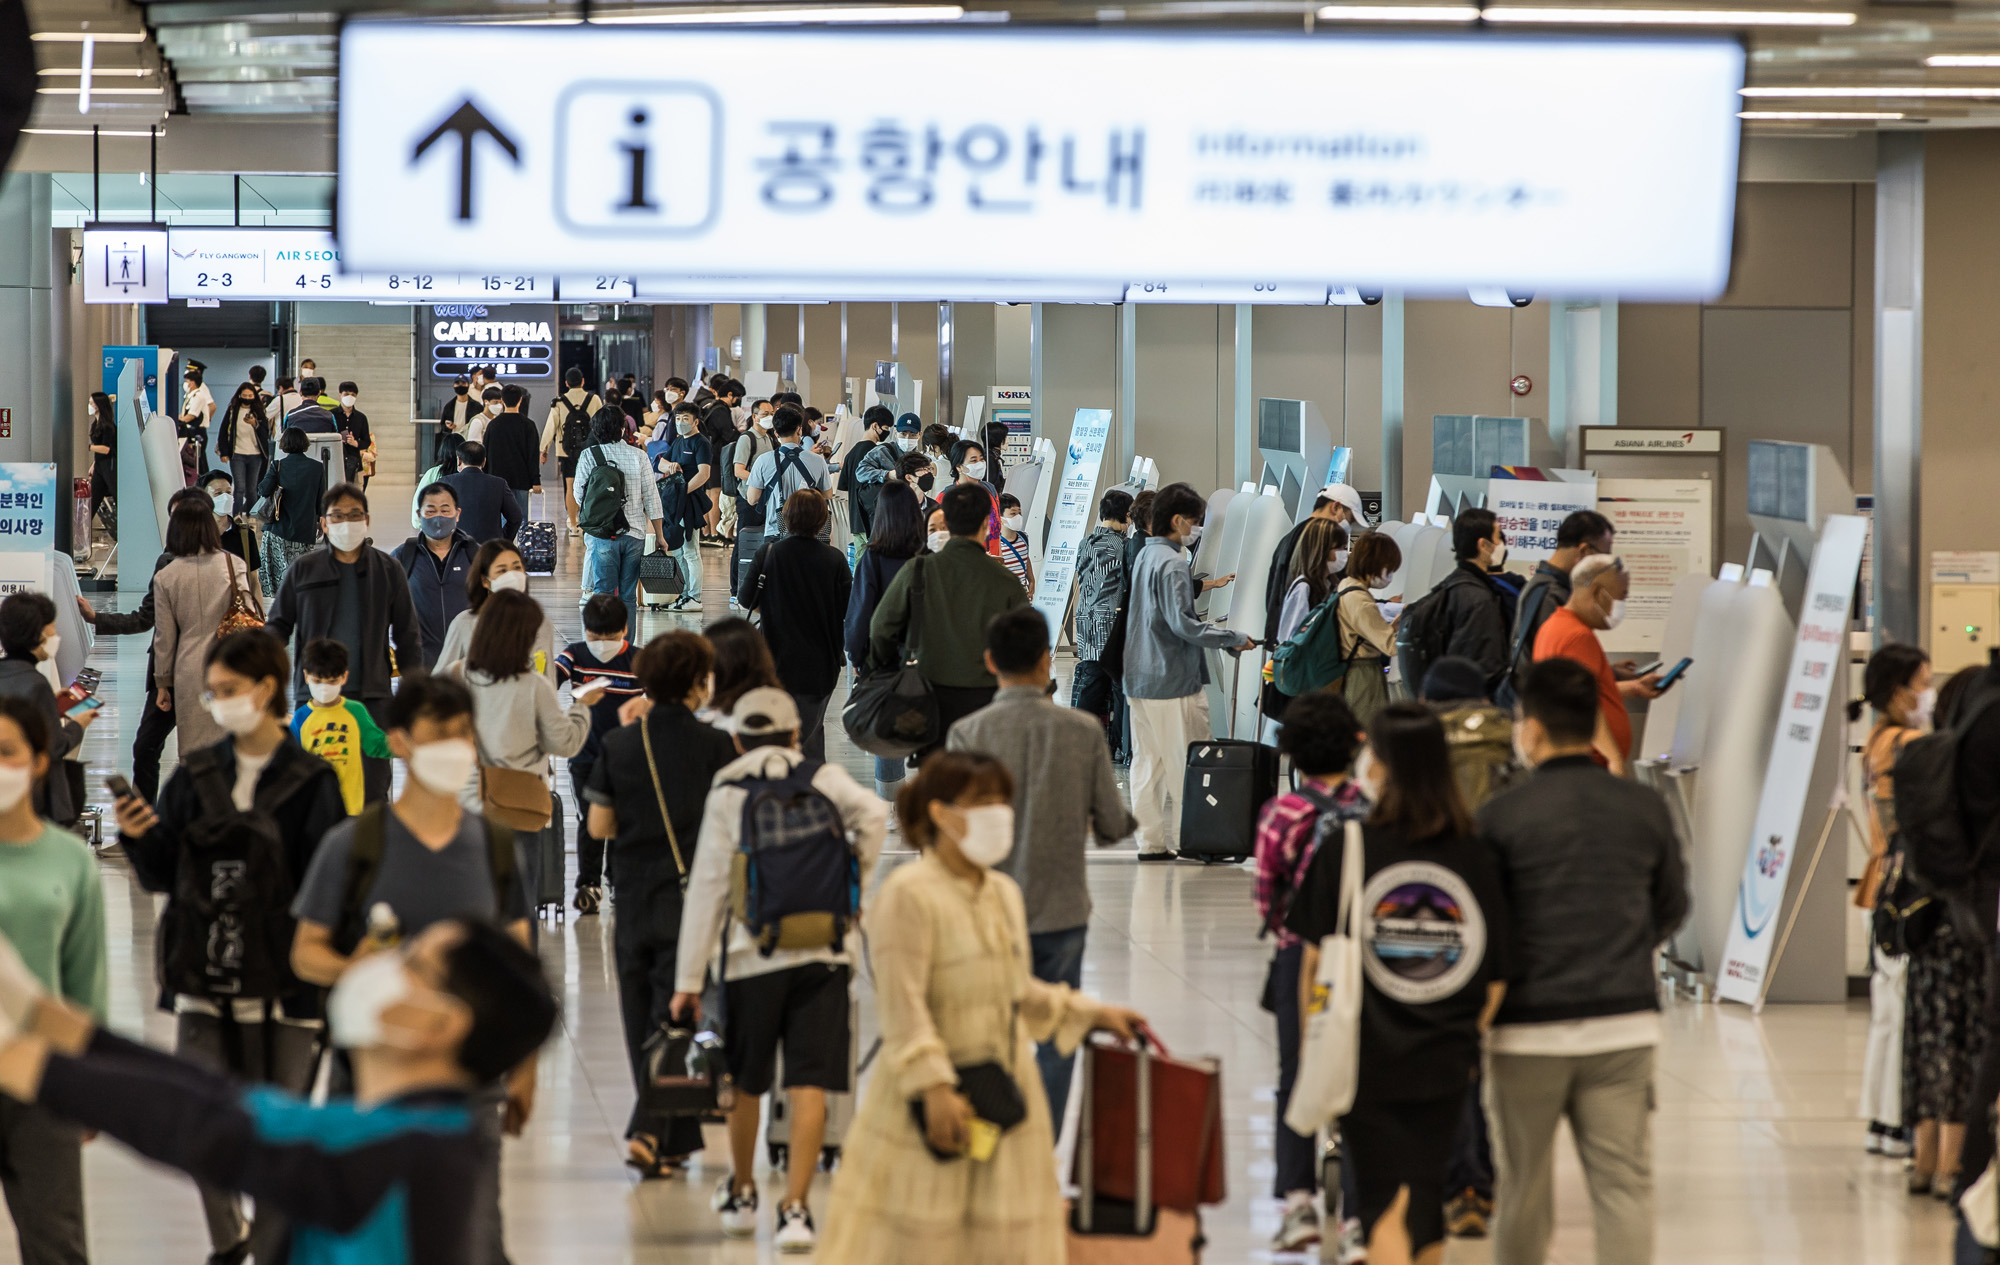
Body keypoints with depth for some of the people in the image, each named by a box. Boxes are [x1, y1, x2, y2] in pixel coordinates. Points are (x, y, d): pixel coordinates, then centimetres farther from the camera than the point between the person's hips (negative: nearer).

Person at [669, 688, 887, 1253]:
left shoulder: (726, 797, 4)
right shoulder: (825, 778, 7)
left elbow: (707, 889, 1)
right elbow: (872, 812, -14)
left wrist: (689, 979, 2)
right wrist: (856, 885, 1)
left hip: (754, 957, 0)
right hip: (824, 953, 0)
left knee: (745, 1081, 17)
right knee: (809, 1085, -2)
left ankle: (741, 1194, 33)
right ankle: (794, 1208, -10)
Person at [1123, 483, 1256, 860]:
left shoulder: (1146, 556, 14)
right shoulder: (1173, 564, -15)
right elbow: (1183, 623, -21)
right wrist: (1235, 639, -15)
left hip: (1140, 679, 9)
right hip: (1174, 680, -9)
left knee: (1147, 761, 9)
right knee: (1184, 762, -2)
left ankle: (1152, 841, 11)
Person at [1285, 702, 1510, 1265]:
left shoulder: (1343, 852, -11)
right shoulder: (1477, 856, -3)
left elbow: (1315, 960, -7)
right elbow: (1496, 976, 1)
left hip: (1365, 1063, -3)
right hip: (1443, 1064, 3)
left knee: (1388, 1203, -1)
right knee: (1426, 1194, 18)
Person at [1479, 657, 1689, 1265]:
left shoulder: (1501, 816, -7)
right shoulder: (1645, 808, 3)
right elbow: (1672, 905, 15)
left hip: (1530, 1029, -2)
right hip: (1624, 1023, 2)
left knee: (1523, 1192, 10)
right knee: (1624, 1182, 2)